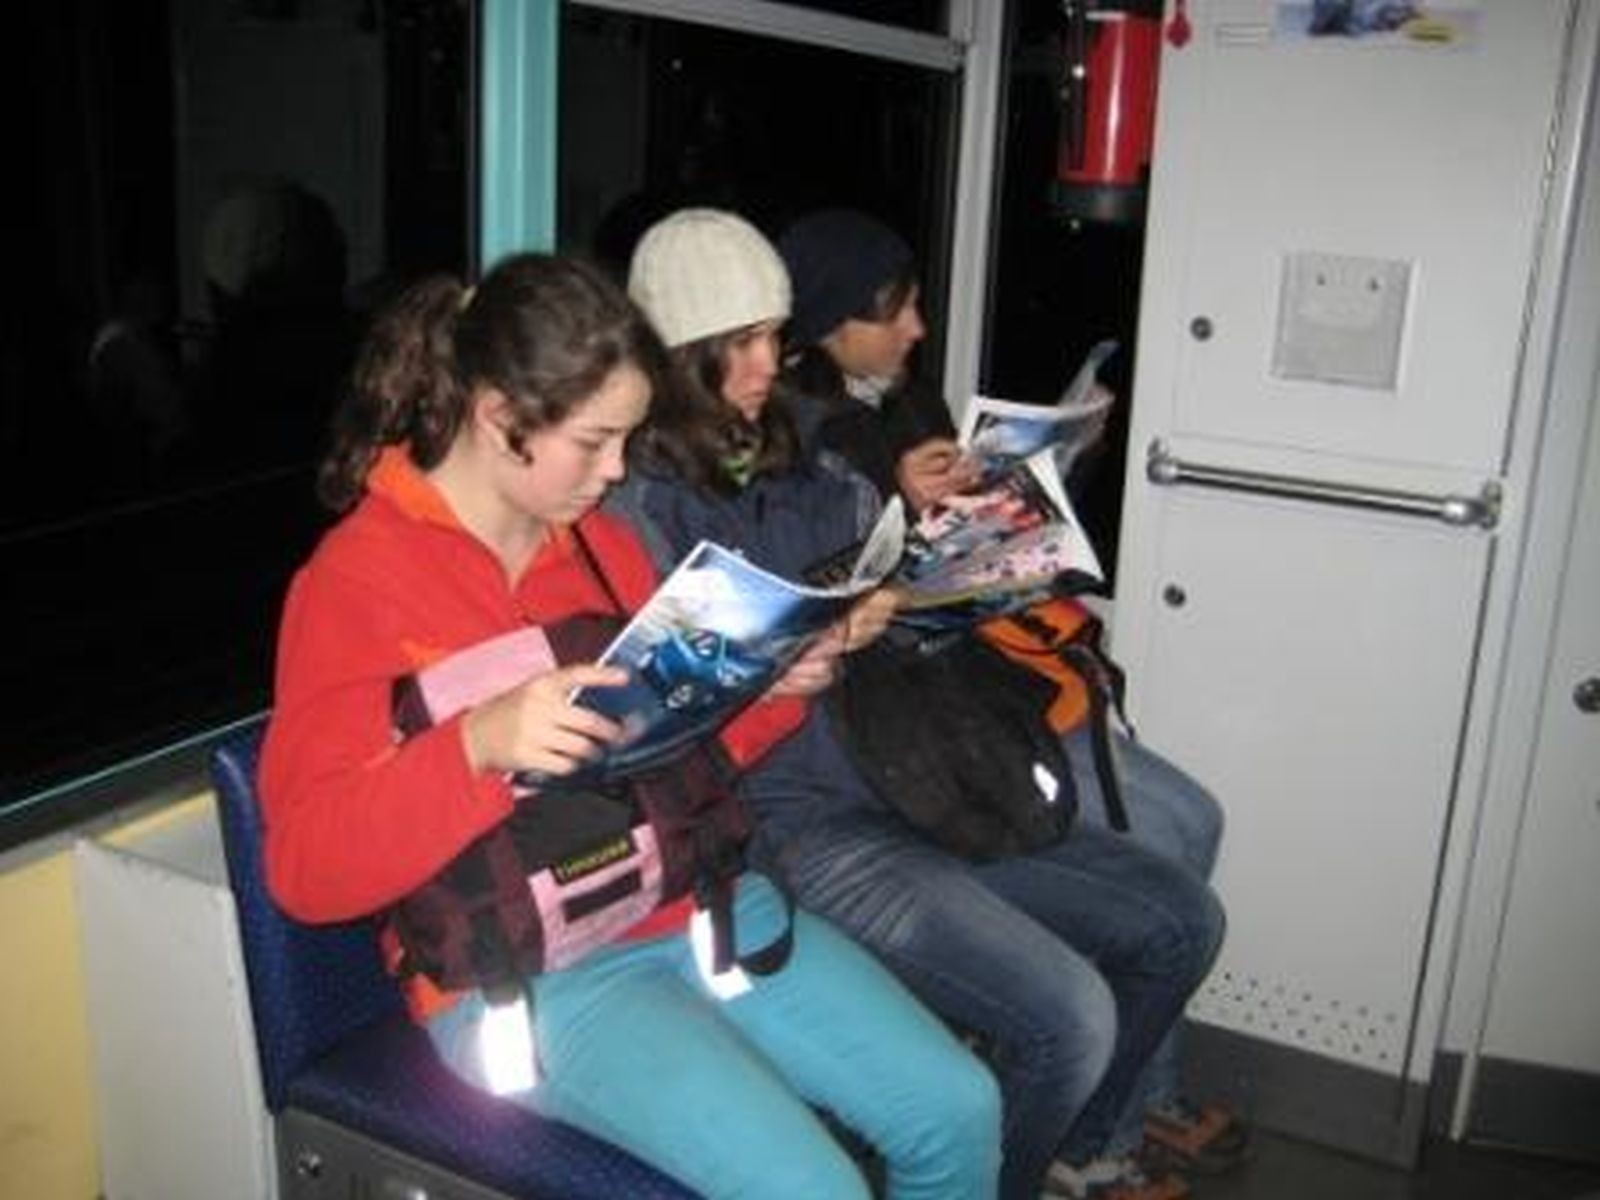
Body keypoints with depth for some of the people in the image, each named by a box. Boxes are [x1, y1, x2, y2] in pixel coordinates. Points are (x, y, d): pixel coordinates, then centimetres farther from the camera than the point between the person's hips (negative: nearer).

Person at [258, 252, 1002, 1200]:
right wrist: (479, 747, -34)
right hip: (522, 974, -6)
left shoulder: (603, 541, 9)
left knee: (959, 1110, -2)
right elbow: (307, 868, -18)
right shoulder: (356, 580, -11)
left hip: (697, 903, 7)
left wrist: (774, 691, -2)